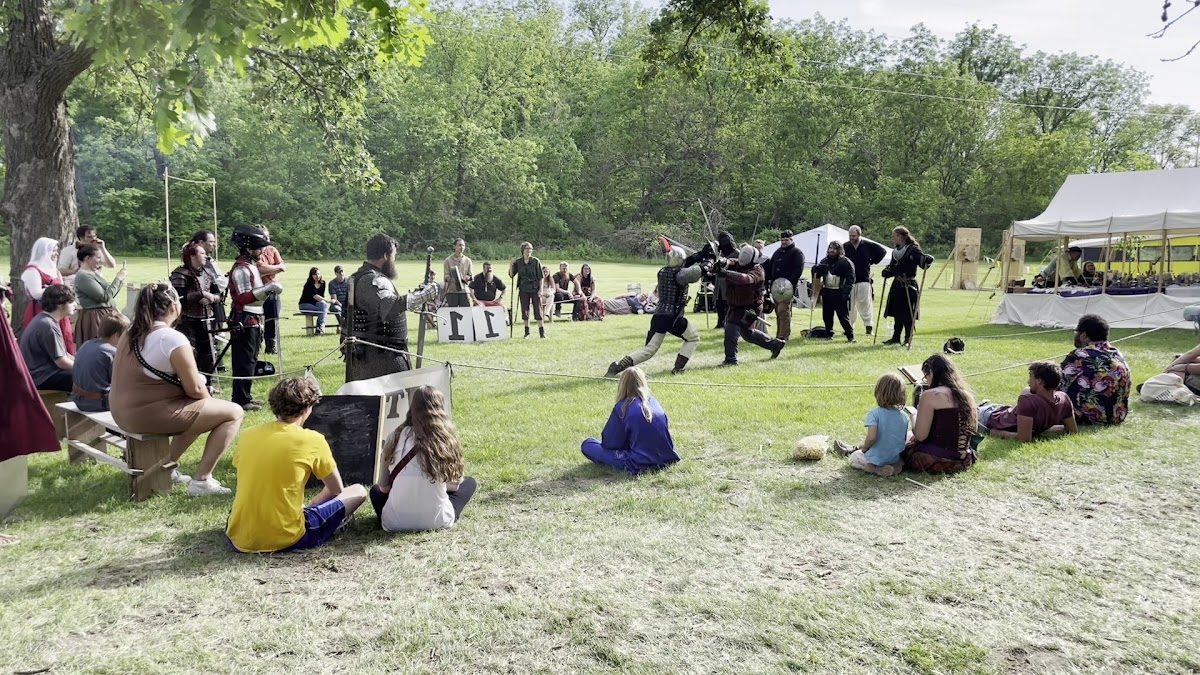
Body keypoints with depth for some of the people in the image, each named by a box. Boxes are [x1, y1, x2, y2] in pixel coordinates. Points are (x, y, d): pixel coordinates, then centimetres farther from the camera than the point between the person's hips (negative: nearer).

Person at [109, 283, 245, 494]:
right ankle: (202, 480, -3)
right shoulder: (173, 339, -18)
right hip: (152, 416, -9)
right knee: (234, 412, -2)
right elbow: (195, 389, -16)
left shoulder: (131, 333, 8)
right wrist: (210, 399, 7)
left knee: (199, 410, 29)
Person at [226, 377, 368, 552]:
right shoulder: (312, 440, -9)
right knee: (359, 491, 9)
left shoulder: (248, 436, 4)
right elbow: (337, 490, 5)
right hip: (284, 541, -5)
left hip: (239, 540, 5)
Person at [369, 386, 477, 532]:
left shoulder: (396, 436, -5)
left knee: (375, 490, 33)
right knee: (469, 483, 25)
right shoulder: (447, 439, -7)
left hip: (394, 523, 0)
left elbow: (383, 487, 2)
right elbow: (454, 485, 3)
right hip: (437, 522, 0)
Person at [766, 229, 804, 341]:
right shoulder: (777, 252, 21)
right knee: (778, 311, 10)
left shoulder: (797, 253, -1)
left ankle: (784, 336, -12)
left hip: (788, 287, -7)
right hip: (775, 286, 7)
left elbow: (799, 270, -12)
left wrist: (790, 281, -23)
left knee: (783, 311, -14)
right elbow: (770, 267, 25)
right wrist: (768, 279, 10)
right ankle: (779, 335, 16)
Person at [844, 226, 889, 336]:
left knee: (865, 304, -2)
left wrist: (872, 261, 8)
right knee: (849, 305, 3)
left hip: (864, 280, -2)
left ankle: (869, 327, 2)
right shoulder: (845, 247, 5)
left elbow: (883, 251, 13)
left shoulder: (868, 245, 2)